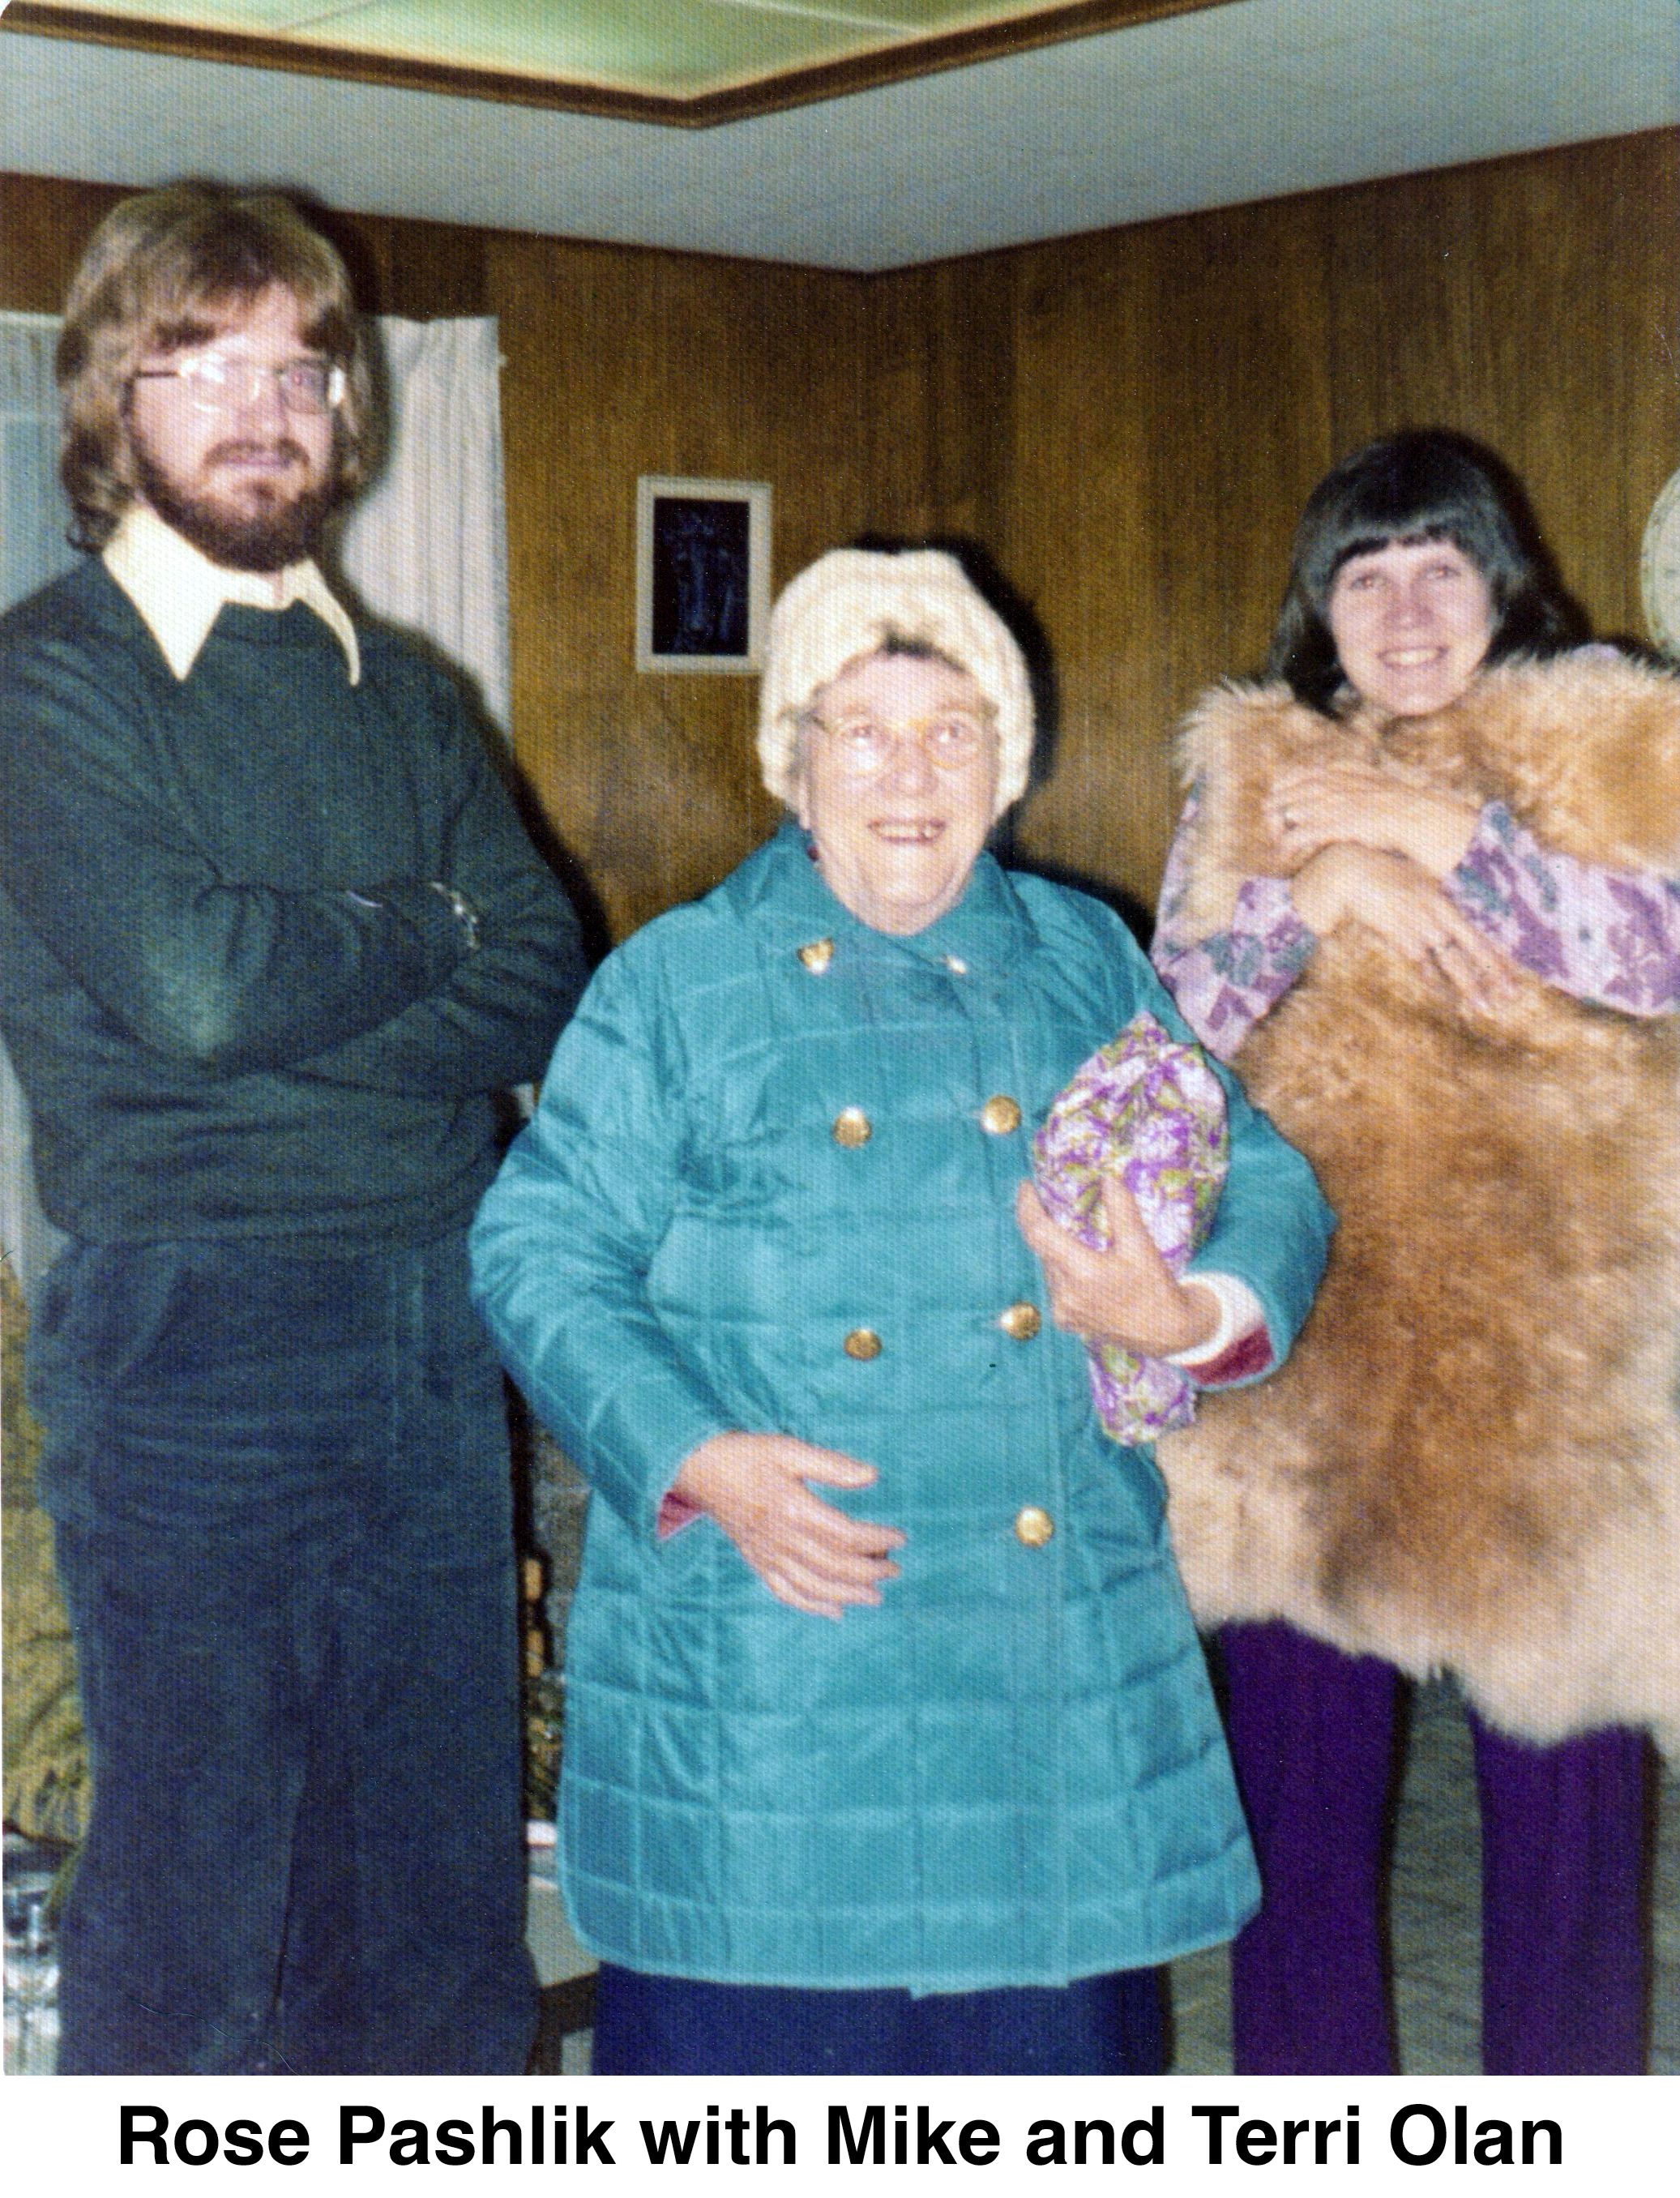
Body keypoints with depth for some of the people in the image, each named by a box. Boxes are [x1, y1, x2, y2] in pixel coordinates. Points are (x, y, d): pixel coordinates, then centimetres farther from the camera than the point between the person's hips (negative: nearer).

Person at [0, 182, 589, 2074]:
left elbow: (547, 983, 4)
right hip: (191, 1337, -5)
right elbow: (188, 983, -17)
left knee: (438, 1887, 12)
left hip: (438, 1330, 6)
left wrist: (295, 1022, -11)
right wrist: (425, 932, -1)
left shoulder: (401, 695, 15)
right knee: (189, 1919, 2)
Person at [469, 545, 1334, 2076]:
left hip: (1061, 1652, 3)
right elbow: (540, 1252, 0)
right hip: (761, 1657, -2)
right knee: (750, 2032, 1)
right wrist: (694, 1459, -15)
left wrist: (1193, 1314, -11)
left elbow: (1267, 1186, 12)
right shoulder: (673, 986, 5)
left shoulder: (1089, 965, 13)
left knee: (1056, 2031, 9)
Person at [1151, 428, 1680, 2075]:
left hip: (1546, 1342, -1)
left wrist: (1428, 826, -14)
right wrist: (1315, 893, -12)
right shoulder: (1252, 777, 13)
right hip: (1310, 1352, 2)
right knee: (1298, 1784, 7)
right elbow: (1166, 1024, 3)